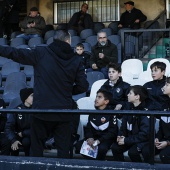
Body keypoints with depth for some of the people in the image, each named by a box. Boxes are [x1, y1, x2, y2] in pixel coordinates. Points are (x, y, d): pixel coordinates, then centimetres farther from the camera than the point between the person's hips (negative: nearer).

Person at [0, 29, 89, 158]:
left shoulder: (41, 53, -3)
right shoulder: (76, 60, 2)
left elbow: (16, 53, -2)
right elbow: (83, 86, 1)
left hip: (42, 110, -1)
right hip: (64, 111, 1)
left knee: (36, 148, 13)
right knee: (63, 149, 10)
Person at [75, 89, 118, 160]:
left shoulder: (111, 114, -7)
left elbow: (112, 132, -11)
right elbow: (88, 128, 10)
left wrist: (99, 140, -22)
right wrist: (90, 138, -13)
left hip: (106, 139, -5)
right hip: (93, 137, 5)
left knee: (101, 148, -37)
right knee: (78, 145, -19)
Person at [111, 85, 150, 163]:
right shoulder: (129, 110, 3)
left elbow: (144, 135, -23)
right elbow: (123, 127, 11)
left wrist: (126, 140, -21)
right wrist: (120, 136, -12)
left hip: (144, 141, -7)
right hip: (130, 138, 7)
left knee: (132, 151, -32)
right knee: (115, 147, -14)